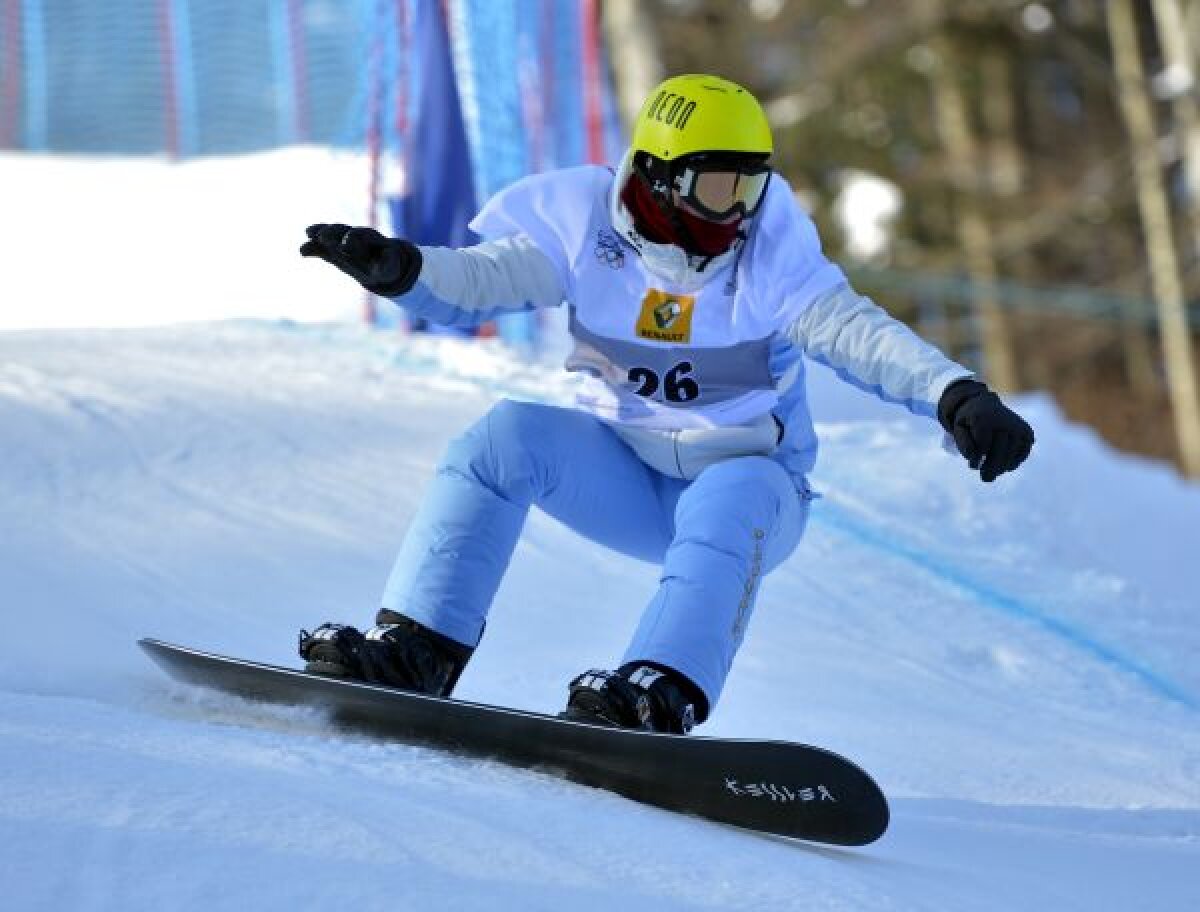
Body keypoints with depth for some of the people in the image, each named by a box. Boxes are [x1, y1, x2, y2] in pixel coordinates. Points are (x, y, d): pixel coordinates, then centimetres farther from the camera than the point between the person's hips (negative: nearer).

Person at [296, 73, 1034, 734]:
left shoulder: (770, 253, -13)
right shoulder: (590, 228, -7)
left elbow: (855, 331, -24)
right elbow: (478, 281, -13)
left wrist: (957, 395, -41)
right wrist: (398, 269, -35)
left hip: (746, 475, -2)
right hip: (623, 475, 2)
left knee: (730, 498, -36)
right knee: (508, 435, -22)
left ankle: (661, 695, -53)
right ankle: (417, 650, -26)